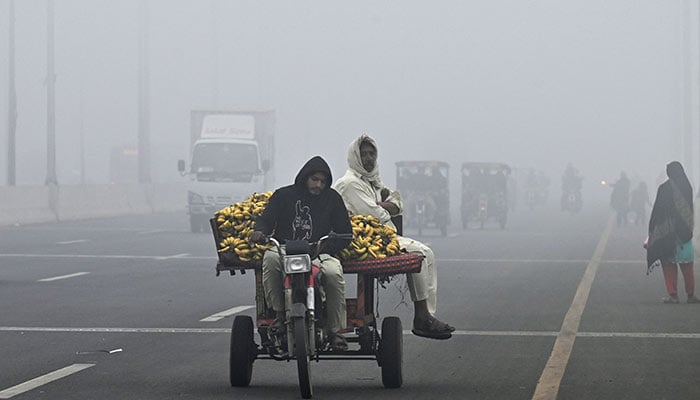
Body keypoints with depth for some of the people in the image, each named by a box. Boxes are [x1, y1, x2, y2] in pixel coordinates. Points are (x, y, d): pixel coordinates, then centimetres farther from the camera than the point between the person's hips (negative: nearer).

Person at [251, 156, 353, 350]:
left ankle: (335, 330, -18)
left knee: (334, 273, -32)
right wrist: (260, 231, -22)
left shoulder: (332, 198, 12)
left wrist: (324, 247, -8)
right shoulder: (283, 195, 11)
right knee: (270, 259, -35)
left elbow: (345, 232, 10)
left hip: (320, 254, 0)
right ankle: (279, 312, -24)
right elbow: (266, 218, 4)